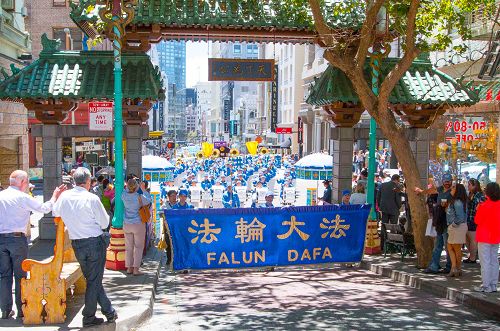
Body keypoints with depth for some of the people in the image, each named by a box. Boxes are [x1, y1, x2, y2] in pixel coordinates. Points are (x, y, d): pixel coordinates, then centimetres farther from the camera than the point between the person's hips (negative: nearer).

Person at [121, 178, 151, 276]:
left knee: (128, 247, 12)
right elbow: (149, 201, 1)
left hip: (127, 224, 4)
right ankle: (136, 269, 1)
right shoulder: (140, 197, -17)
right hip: (138, 224, -4)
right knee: (138, 247, 4)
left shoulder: (124, 195, -7)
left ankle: (129, 268, 17)